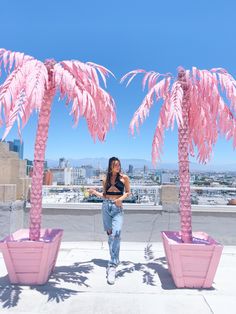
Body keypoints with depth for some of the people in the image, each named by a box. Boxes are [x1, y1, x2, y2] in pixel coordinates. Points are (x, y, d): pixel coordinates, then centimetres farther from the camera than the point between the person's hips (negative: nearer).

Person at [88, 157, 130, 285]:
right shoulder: (105, 179, 9)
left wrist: (121, 198, -10)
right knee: (110, 234, 6)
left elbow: (128, 192, 7)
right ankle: (115, 260, 24)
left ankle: (112, 266, -15)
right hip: (106, 206, 3)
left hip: (117, 208, -3)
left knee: (116, 234, -18)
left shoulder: (124, 177, 3)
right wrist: (95, 192, 1)